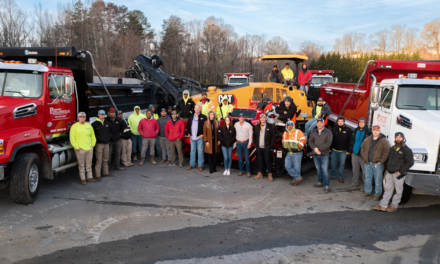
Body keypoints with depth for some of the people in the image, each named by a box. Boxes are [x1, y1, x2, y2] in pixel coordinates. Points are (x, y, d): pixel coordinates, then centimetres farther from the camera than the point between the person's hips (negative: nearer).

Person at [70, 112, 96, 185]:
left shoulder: (89, 125, 10)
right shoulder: (74, 126, -4)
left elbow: (93, 136, 17)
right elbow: (72, 138, -6)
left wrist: (92, 145, 8)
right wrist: (77, 147, -11)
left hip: (89, 149, 4)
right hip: (80, 149, -4)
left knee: (89, 164, 12)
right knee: (81, 165, 3)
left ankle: (90, 177, 23)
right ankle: (82, 179, 11)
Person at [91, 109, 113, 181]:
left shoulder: (107, 123, 11)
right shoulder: (95, 124, -6)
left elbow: (110, 131, 26)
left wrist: (109, 136, 10)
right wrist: (98, 138, -15)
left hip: (106, 143, 6)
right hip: (99, 144, -6)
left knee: (106, 159, 14)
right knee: (99, 160, -6)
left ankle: (105, 173, 26)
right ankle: (98, 175, -1)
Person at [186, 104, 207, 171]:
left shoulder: (203, 117, -5)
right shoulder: (191, 117, 10)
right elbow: (188, 125, 20)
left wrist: (203, 134, -10)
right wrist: (189, 133, 12)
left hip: (200, 137, -4)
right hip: (192, 137, 4)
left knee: (200, 151, 0)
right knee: (192, 151, 11)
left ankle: (200, 165, 6)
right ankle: (192, 164, 20)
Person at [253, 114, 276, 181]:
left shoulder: (270, 127, -1)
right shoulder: (256, 127, 9)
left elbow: (273, 136, -2)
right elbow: (254, 136, 14)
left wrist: (270, 145, -7)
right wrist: (255, 144, 6)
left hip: (266, 147, -3)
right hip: (259, 147, 3)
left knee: (268, 161, -2)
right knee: (260, 161, 10)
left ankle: (270, 175, 4)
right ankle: (260, 174, 17)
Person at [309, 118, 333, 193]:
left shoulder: (328, 132, -4)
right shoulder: (313, 132, 9)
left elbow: (328, 143, -12)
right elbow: (310, 141, 3)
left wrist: (319, 149, -18)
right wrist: (315, 148, -16)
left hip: (324, 154, -4)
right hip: (315, 154, 4)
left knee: (325, 170, -8)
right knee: (318, 169, 12)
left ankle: (326, 186, -5)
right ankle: (320, 182, 25)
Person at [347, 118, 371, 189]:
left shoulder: (368, 131, -8)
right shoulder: (356, 130, 9)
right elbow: (351, 140, 15)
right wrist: (350, 150, 11)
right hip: (355, 153, 6)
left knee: (364, 170, -4)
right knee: (355, 169, 15)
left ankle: (365, 184, 5)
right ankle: (355, 182, 27)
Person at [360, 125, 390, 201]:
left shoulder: (384, 141, -9)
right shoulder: (368, 139, 7)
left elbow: (386, 152, -13)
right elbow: (362, 148, 16)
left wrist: (380, 161, -14)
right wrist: (365, 158, 6)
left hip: (378, 164, -5)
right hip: (368, 163, 5)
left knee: (378, 180, 2)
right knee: (367, 178, 16)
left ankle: (377, 194, 14)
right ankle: (367, 192, 30)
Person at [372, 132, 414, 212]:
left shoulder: (407, 150, -8)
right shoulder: (392, 148, 13)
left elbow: (410, 162, -13)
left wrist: (400, 171, -15)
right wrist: (388, 169, 11)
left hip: (398, 174, -6)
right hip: (390, 173, 6)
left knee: (398, 191, 4)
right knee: (388, 189, 9)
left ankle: (394, 206, 15)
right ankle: (382, 205, 12)